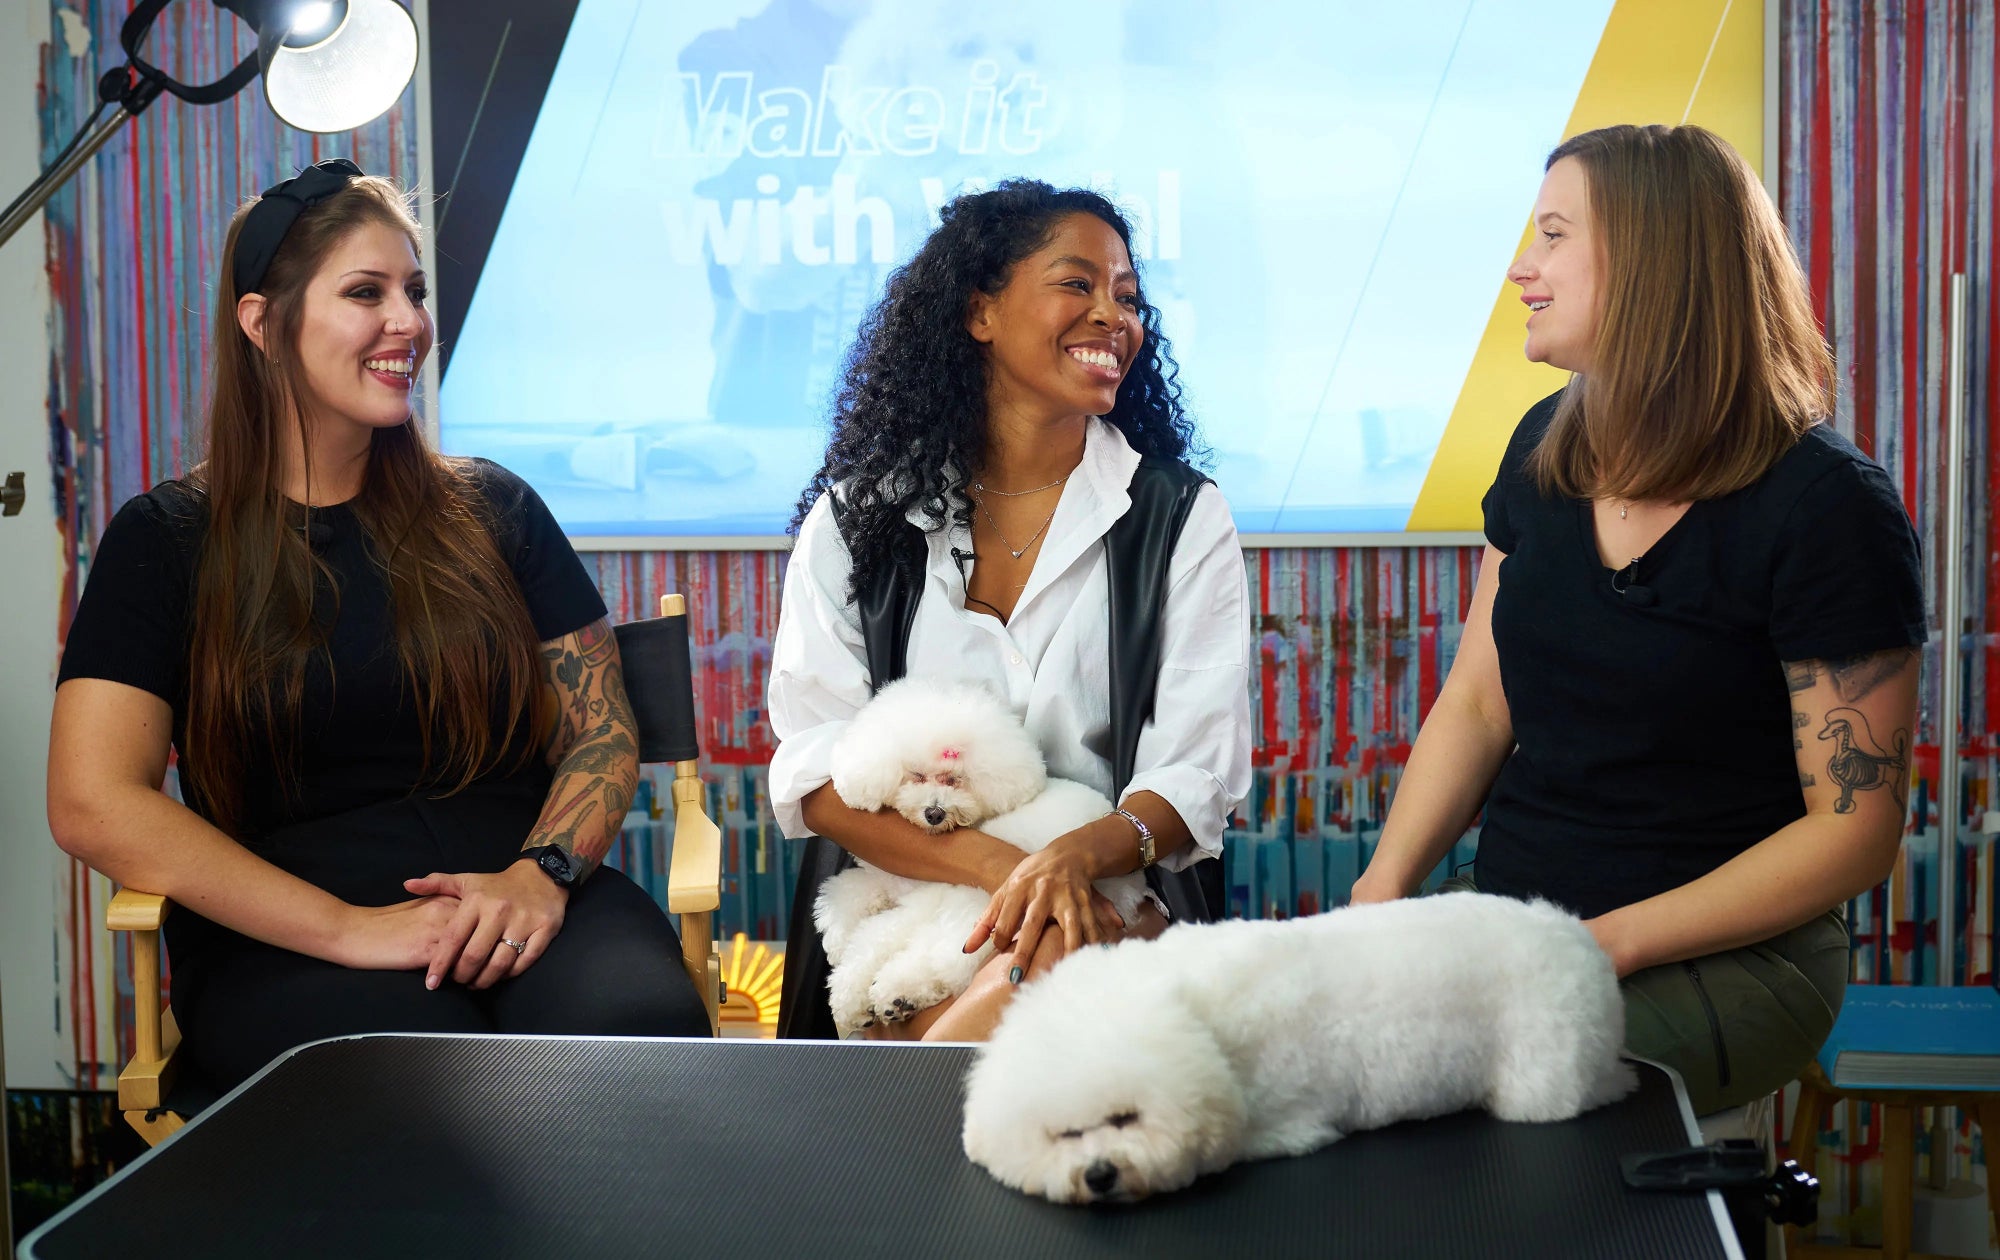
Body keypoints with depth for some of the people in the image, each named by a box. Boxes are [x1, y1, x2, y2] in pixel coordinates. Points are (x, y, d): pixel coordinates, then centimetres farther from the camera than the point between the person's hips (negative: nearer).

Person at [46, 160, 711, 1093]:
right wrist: (348, 927, -16)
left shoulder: (489, 510, 16)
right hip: (279, 940, -2)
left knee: (640, 1020, -33)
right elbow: (95, 804, -5)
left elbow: (603, 732, 12)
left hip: (521, 896, 3)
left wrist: (544, 871, -12)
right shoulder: (167, 540, 7)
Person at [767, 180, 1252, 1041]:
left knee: (1059, 964, -35)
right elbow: (817, 773, -2)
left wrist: (1080, 855, -25)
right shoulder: (857, 516, 8)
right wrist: (998, 865, -20)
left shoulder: (1184, 520, 8)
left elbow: (1196, 774, -1)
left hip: (1110, 906, 1)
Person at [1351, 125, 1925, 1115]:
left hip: (1728, 956, -6)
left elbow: (1855, 829, -11)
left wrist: (1612, 943, -19)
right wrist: (1384, 883, -4)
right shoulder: (1548, 449, 9)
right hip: (1505, 908, 6)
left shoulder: (1827, 506, -11)